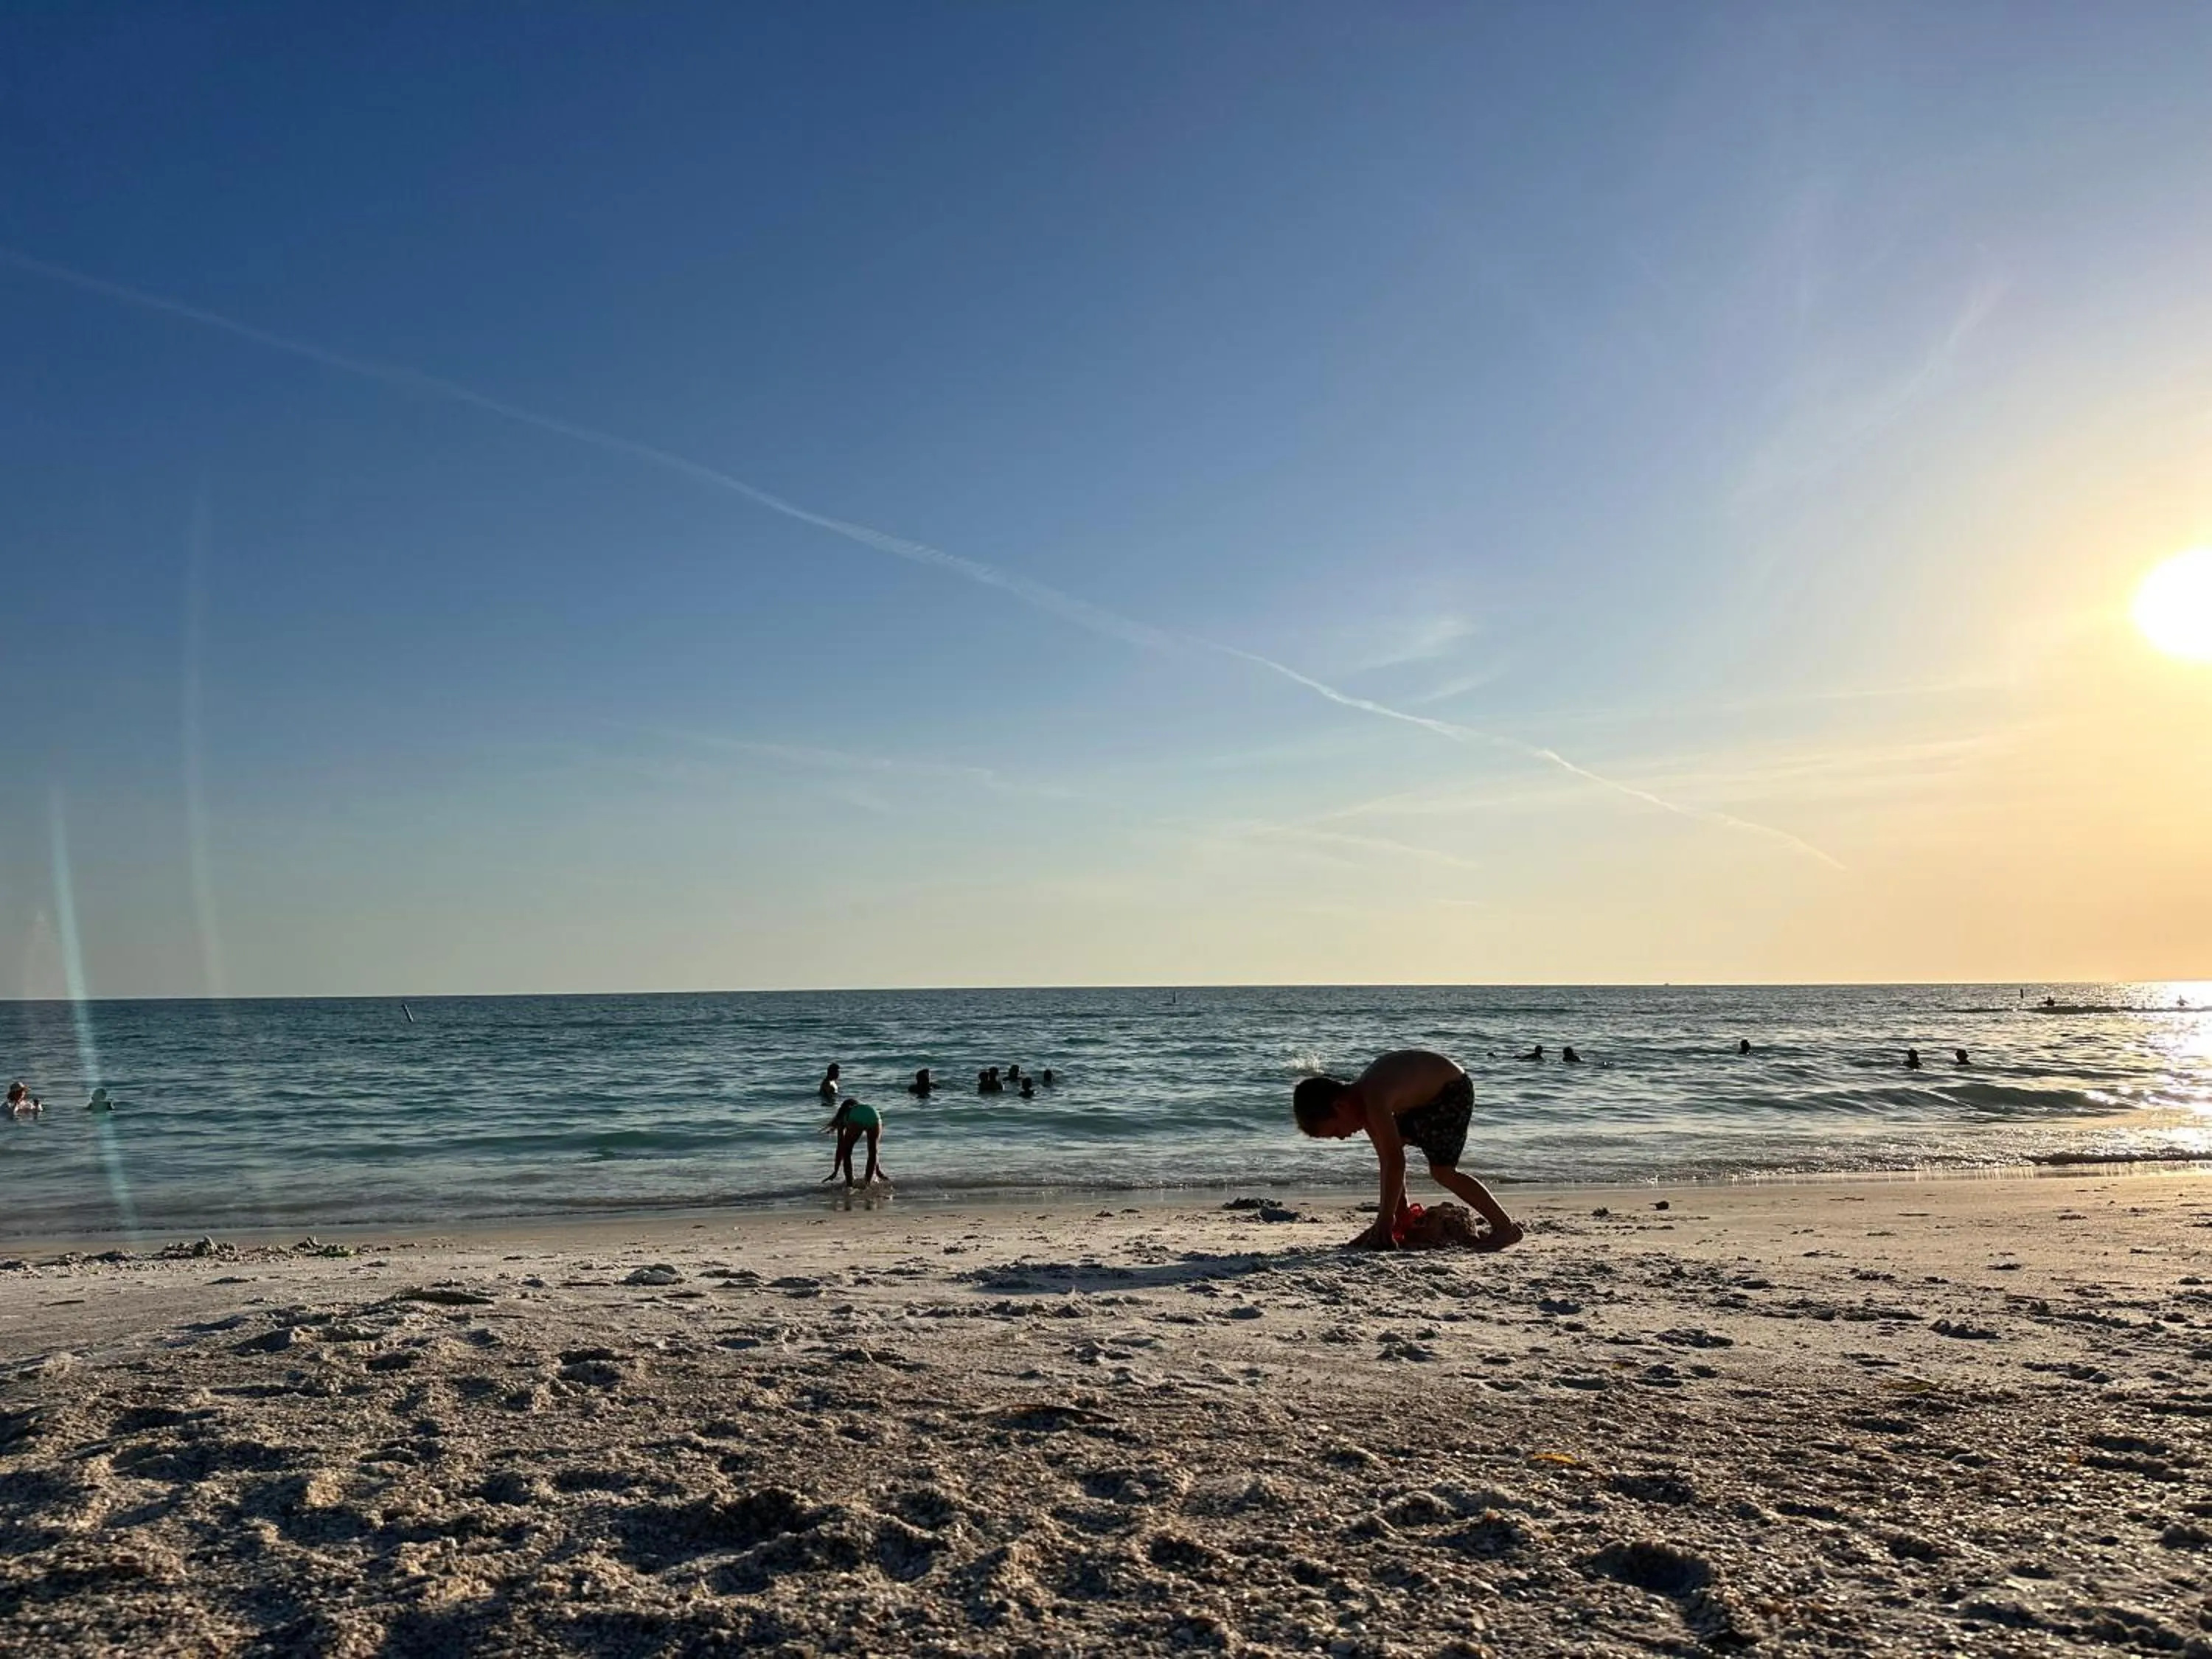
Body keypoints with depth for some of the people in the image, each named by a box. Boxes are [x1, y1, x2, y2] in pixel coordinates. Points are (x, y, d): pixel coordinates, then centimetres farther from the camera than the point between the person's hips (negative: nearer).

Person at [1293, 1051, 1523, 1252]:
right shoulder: (1360, 1101, -3)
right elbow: (1387, 1161, 2)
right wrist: (1391, 1216, 3)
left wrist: (1387, 1217, -25)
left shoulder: (1373, 1100, -31)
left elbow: (1396, 1162, -31)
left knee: (1442, 1171, -14)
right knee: (1392, 1143, 13)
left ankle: (1506, 1226, -7)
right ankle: (1402, 1221, 20)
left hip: (1454, 1090, -10)